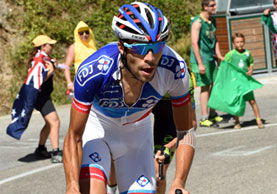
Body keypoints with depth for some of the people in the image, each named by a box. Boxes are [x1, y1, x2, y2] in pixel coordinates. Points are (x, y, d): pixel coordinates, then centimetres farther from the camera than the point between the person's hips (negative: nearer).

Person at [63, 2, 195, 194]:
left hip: (137, 131, 3)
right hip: (96, 126, -3)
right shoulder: (93, 70, -37)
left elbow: (186, 132, -18)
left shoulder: (174, 68, -31)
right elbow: (74, 138, -28)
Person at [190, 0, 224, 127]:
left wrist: (219, 55, 10)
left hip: (211, 58, 8)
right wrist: (200, 63, -22)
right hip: (201, 59, -8)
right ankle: (204, 119, -3)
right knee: (205, 87, -7)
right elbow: (194, 43, -19)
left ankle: (212, 114, 23)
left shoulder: (212, 21, 13)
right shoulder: (197, 22, -14)